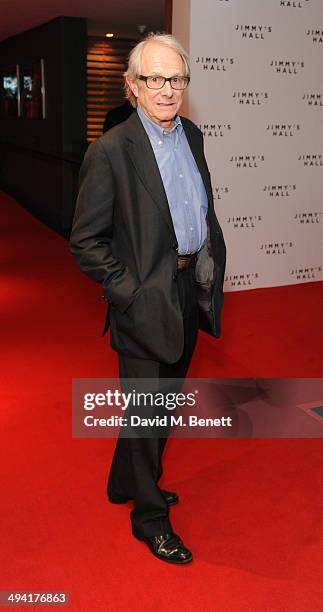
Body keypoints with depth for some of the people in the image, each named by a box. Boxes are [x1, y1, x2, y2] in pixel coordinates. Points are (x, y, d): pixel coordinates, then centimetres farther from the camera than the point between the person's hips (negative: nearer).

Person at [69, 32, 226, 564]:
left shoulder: (192, 135, 7)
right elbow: (85, 242, -13)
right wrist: (131, 291, -16)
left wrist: (211, 261, 7)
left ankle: (127, 482, 44)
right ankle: (149, 515, 28)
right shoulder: (110, 151, -15)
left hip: (191, 290, 8)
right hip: (146, 300, -7)